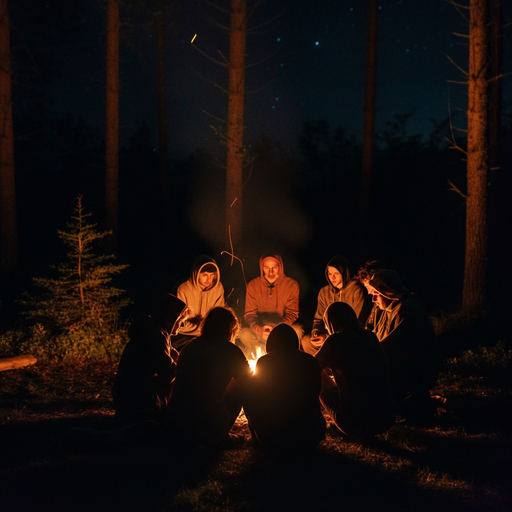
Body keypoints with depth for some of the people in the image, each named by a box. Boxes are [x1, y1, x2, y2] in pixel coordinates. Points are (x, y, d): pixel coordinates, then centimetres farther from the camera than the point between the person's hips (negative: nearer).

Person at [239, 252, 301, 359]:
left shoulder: (291, 285, -6)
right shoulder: (253, 285, -3)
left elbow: (292, 313, -8)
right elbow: (249, 314, -4)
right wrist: (258, 329, -26)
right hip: (260, 329, 0)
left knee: (297, 330, -33)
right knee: (244, 334, -31)